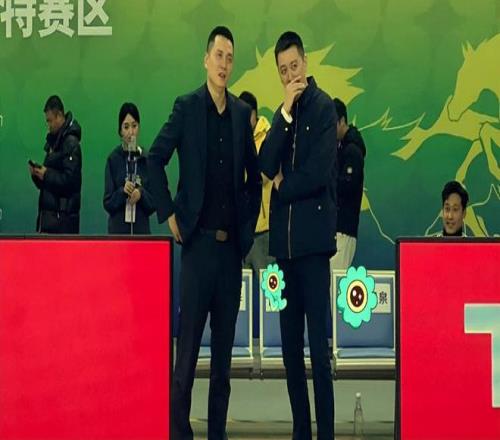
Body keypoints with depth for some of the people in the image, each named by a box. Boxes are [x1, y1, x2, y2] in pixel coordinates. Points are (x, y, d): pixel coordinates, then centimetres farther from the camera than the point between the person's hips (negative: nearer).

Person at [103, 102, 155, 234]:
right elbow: (108, 203, -2)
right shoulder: (113, 159, 0)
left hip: (141, 232, 1)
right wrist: (122, 192, -19)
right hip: (118, 232, -1)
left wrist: (141, 194, -14)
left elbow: (153, 203, 4)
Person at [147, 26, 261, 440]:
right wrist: (170, 214, -6)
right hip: (198, 240, -4)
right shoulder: (187, 106, -1)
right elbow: (155, 159, -3)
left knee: (225, 346, 8)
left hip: (232, 243, 4)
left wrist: (249, 223, 12)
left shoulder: (242, 113, 11)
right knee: (189, 341, -3)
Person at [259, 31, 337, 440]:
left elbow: (319, 173, -13)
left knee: (319, 347, -6)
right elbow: (267, 166, 1)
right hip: (285, 238, 6)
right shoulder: (282, 113, 16)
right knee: (291, 346, 9)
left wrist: (283, 186, 1)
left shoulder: (323, 106, -3)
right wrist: (285, 112, -7)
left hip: (313, 238, -6)